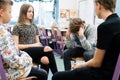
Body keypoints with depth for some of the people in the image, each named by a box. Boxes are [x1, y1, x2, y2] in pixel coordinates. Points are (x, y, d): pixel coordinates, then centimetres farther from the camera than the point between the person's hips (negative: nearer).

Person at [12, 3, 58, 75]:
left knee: (45, 60, -32)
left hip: (35, 51, 5)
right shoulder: (17, 27, 3)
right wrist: (32, 45, -13)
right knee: (48, 49, -28)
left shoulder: (34, 26, 20)